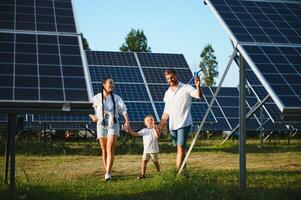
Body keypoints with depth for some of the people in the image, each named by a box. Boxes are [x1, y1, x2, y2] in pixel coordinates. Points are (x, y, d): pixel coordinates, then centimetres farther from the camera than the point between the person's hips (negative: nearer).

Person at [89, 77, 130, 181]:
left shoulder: (116, 98, -1)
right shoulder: (96, 98, 1)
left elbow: (123, 109, -10)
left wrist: (127, 121, -24)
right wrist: (92, 116, -5)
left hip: (113, 125, -1)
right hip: (101, 125, 2)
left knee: (110, 150, -12)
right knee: (104, 150, 7)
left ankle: (108, 174, -16)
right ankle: (107, 172, 20)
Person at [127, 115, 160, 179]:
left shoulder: (154, 130, -3)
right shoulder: (144, 130, 7)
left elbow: (157, 136, -22)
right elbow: (136, 134, 3)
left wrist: (154, 128, -30)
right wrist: (129, 131, -11)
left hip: (154, 150, -2)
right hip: (146, 150, 2)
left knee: (156, 162, 12)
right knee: (144, 161, -9)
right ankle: (142, 174, -6)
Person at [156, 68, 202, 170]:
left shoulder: (186, 88, -4)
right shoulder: (167, 93, 14)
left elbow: (199, 95, -21)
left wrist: (198, 86, -40)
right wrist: (160, 125, 14)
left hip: (184, 123, -6)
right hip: (172, 125, 6)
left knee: (181, 147, -13)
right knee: (178, 147, 13)